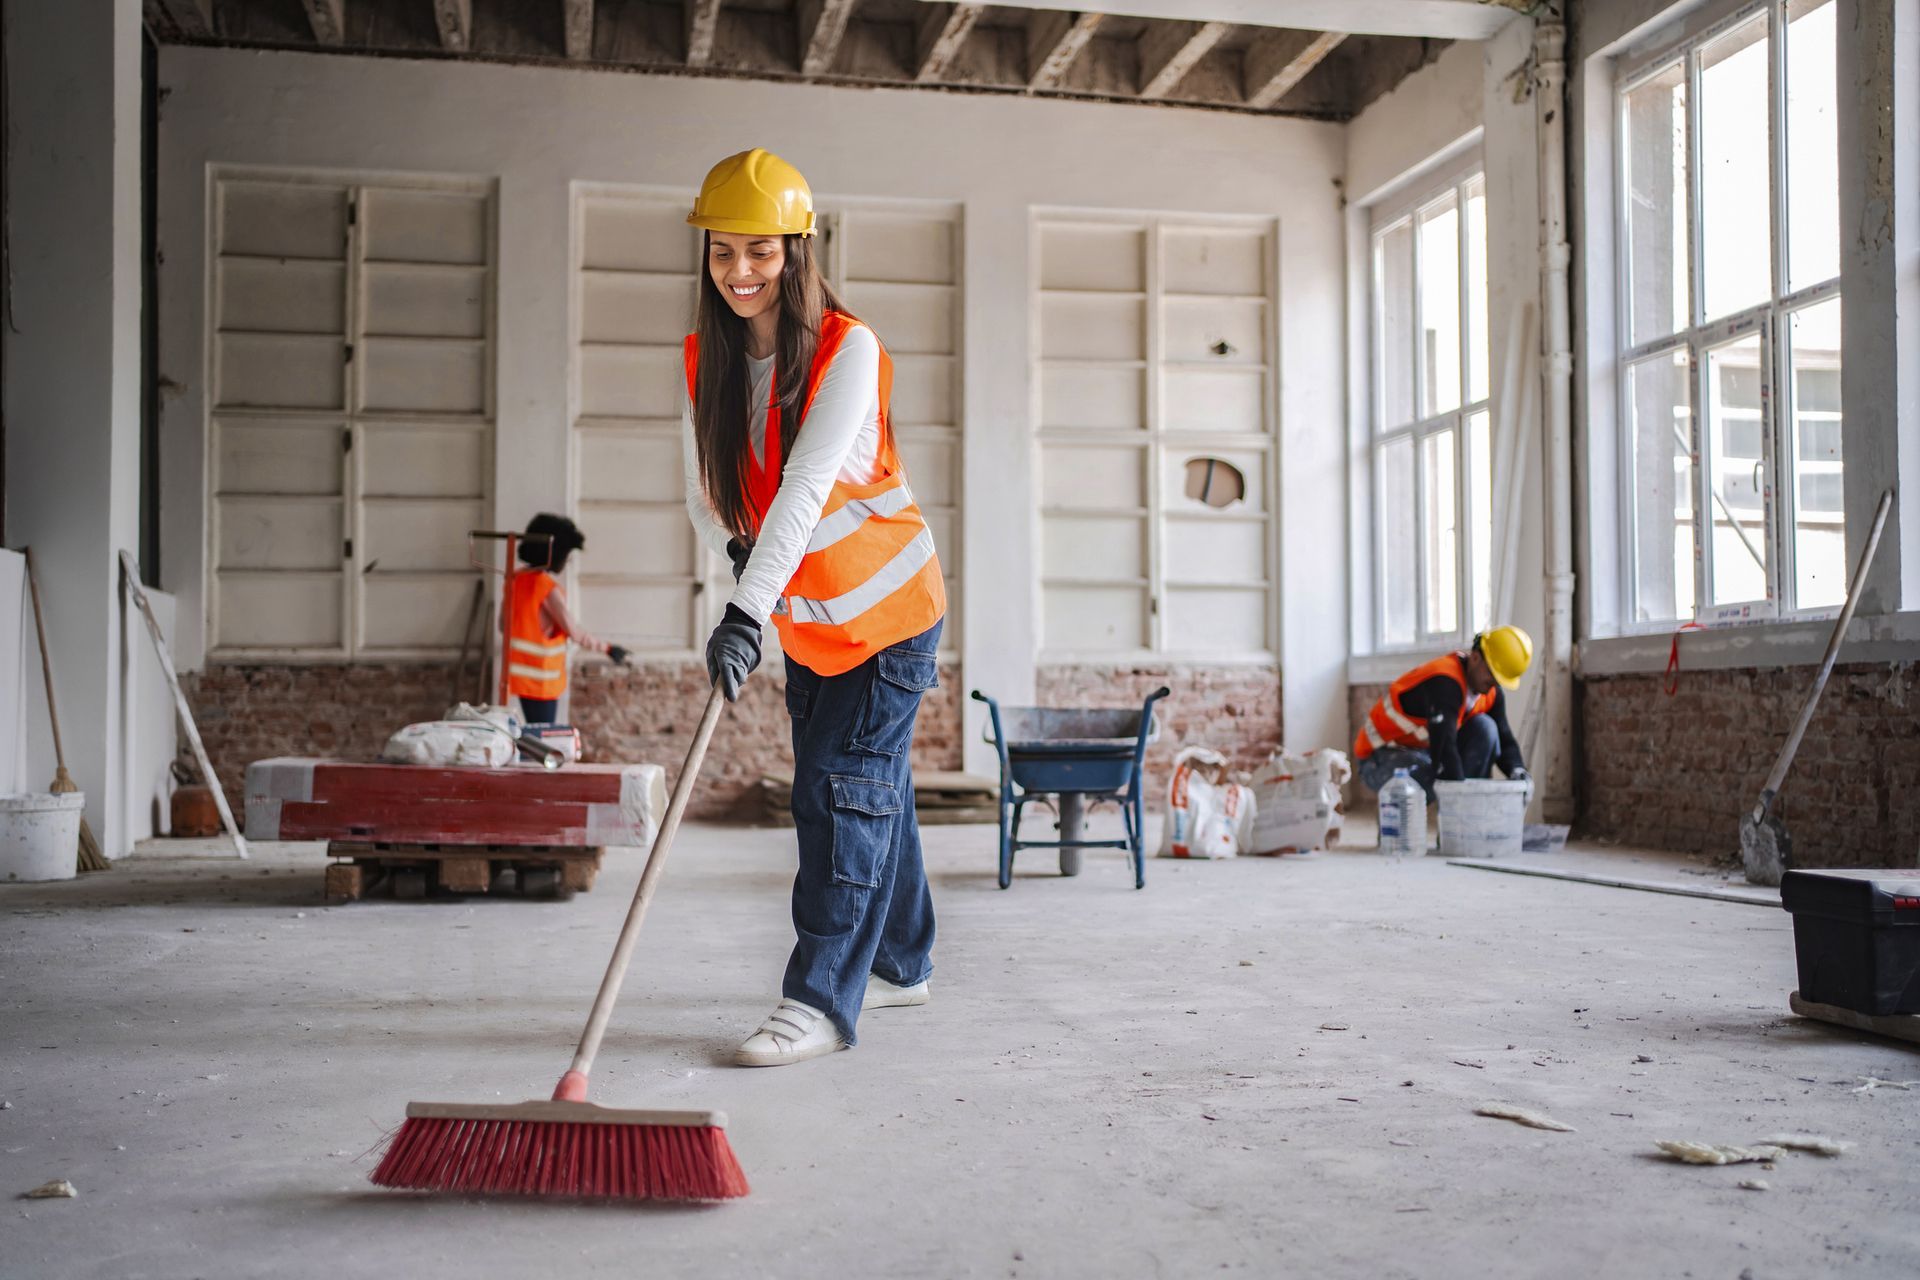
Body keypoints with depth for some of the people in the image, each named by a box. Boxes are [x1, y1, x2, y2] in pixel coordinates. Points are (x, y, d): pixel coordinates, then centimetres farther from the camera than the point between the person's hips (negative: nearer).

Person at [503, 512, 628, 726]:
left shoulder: (517, 579, 6)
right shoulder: (548, 587, -18)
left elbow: (504, 624, 13)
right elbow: (573, 631, -16)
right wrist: (606, 648, -7)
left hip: (520, 672, 8)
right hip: (541, 675, -8)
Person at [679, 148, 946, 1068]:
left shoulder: (849, 349, -21)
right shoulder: (705, 358, -2)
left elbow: (806, 487, -32)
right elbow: (703, 486, 4)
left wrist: (747, 613, -40)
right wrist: (733, 548, -18)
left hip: (888, 609, -6)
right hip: (806, 618, 6)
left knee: (846, 786, -9)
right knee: (869, 786, 16)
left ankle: (821, 999, -5)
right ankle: (900, 963, 31)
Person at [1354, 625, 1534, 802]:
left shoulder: (1492, 692, -1)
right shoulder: (1444, 681, -30)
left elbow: (1505, 739, 6)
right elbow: (1442, 746, -37)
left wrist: (1517, 770, -16)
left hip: (1425, 751, 8)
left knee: (1484, 727, -12)